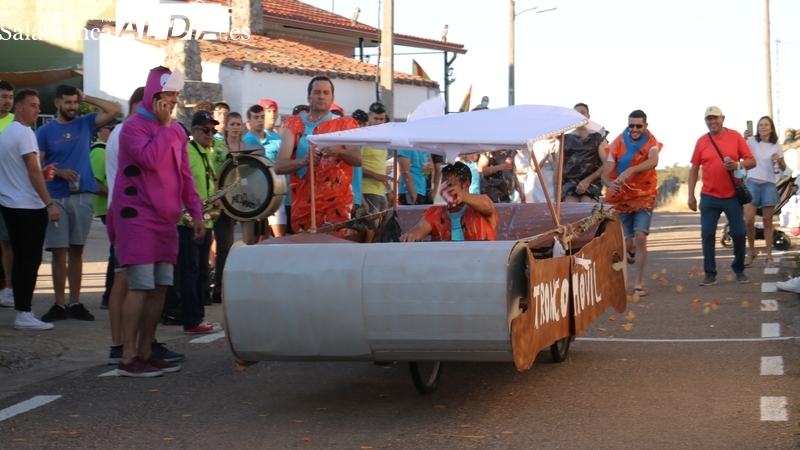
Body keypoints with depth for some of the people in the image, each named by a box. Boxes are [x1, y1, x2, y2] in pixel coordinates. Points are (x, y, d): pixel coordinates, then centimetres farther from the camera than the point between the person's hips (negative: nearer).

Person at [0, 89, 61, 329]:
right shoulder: (25, 133, -13)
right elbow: (33, 171, -18)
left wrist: (44, 171, 18)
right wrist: (50, 204, -17)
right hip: (29, 206, -9)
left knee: (20, 259, 11)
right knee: (31, 260, -6)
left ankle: (22, 312, 13)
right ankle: (24, 314, -6)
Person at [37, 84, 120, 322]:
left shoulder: (85, 123, 8)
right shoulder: (45, 131, 2)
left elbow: (114, 110, 0)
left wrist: (86, 98, 0)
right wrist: (57, 171, -16)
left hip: (82, 196, 2)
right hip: (56, 198, -2)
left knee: (76, 251, 7)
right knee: (59, 252, 0)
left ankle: (75, 303, 12)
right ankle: (59, 304, 6)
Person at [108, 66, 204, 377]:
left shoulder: (176, 130, 15)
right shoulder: (134, 126, -8)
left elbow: (185, 174, 19)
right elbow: (150, 159, -25)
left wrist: (196, 212, 12)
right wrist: (164, 125, -15)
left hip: (165, 220, 8)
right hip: (137, 219, -8)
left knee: (159, 288, 7)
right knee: (140, 287, -10)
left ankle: (145, 352, 15)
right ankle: (128, 359, -6)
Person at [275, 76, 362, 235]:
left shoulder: (345, 124, 7)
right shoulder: (293, 124, 6)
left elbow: (358, 159, -6)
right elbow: (279, 166, -5)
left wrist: (338, 151, -26)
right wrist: (304, 161, -24)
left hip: (337, 205, -1)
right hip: (303, 205, 1)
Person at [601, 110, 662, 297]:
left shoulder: (651, 143, -8)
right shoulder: (618, 144, -7)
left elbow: (653, 162, -31)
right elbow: (605, 175, -12)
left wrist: (630, 170, -47)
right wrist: (611, 184, -36)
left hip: (644, 197, -1)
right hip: (621, 199, 1)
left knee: (640, 237, -15)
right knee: (627, 243, 3)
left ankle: (639, 284, -6)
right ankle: (631, 250, 43)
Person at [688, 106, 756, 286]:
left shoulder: (735, 136, -1)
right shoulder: (701, 141, 2)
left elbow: (752, 161, -1)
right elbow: (694, 169, 6)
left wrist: (738, 165, -22)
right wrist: (691, 195, 1)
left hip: (733, 196, -1)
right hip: (709, 197, 1)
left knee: (739, 233, 3)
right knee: (707, 235, -3)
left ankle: (739, 270, 20)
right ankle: (710, 274, 4)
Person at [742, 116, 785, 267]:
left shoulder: (776, 146, 7)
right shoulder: (752, 141, 0)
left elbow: (783, 168, 11)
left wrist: (779, 160, -10)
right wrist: (744, 139, -35)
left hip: (769, 185, 2)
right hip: (752, 184, -1)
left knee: (767, 222, 4)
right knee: (748, 221, -7)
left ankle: (769, 256, 7)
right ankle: (751, 253, 11)